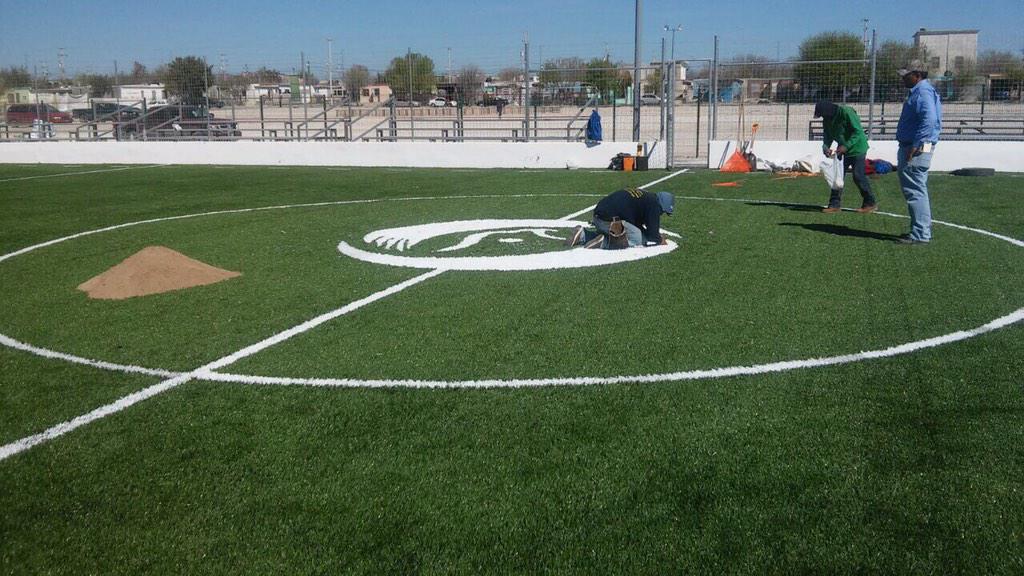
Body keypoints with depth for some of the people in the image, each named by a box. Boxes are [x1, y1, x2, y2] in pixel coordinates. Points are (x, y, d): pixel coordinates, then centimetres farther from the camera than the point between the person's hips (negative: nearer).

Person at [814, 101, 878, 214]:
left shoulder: (846, 112, -23)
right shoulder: (827, 120, 0)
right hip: (842, 149, 7)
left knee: (858, 176, -8)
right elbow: (828, 136, 7)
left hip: (857, 148, -7)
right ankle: (835, 204, 7)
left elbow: (858, 131, -25)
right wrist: (825, 147, -15)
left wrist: (846, 146, -32)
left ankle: (871, 203, 4)